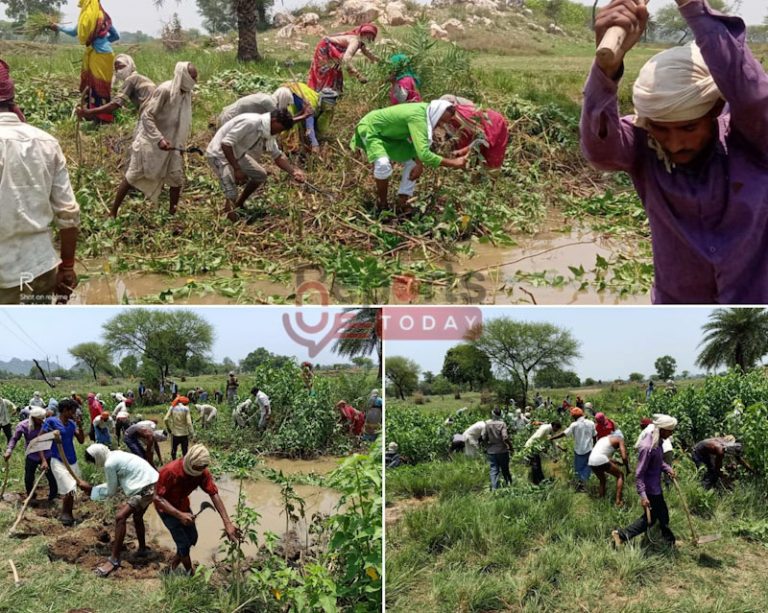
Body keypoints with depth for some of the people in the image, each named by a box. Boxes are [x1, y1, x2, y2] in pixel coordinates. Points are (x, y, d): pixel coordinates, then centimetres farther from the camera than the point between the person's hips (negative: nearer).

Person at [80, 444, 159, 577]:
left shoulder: (109, 464, -14)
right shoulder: (114, 456, 13)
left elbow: (111, 492, -4)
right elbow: (116, 484, 18)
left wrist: (91, 489, 5)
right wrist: (94, 488, 12)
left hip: (146, 488, -10)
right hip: (150, 483, 10)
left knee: (120, 517, -16)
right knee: (137, 515, 29)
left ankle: (114, 560, -14)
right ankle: (142, 549, 47)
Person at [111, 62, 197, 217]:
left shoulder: (186, 93, -1)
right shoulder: (165, 90, -24)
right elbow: (147, 116, -24)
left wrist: (180, 145, 11)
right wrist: (159, 139, -32)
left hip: (170, 142, 7)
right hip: (150, 141, -7)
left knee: (176, 178, 2)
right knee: (133, 177, 2)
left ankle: (173, 215, 16)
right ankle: (113, 213, 14)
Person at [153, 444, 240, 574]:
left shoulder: (202, 472, -23)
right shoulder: (169, 471, -37)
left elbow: (214, 495, -24)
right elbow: (158, 497, -31)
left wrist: (227, 523, -31)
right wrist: (179, 515, -41)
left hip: (183, 505, 6)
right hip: (166, 507, -5)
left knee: (192, 538, 12)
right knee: (184, 543, -7)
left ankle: (175, 561, 39)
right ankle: (190, 574, 14)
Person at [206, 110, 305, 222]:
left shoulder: (268, 134, -5)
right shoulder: (250, 122, -32)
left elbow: (278, 156, 5)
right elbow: (225, 144, -33)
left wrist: (294, 171, -11)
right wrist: (237, 169, -32)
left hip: (237, 154, 9)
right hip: (219, 154, -9)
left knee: (260, 175, 15)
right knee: (232, 195, -19)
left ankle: (239, 205, 29)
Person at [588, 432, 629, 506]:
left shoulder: (604, 438, 32)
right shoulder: (619, 439, 12)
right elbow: (624, 457, 1)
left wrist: (614, 462, 49)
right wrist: (627, 469, 17)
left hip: (591, 462, 6)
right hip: (601, 460, -6)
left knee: (602, 480, 31)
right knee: (620, 476, 15)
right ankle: (618, 501, 6)